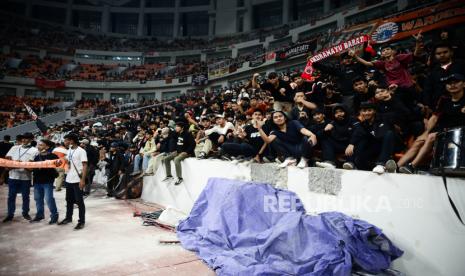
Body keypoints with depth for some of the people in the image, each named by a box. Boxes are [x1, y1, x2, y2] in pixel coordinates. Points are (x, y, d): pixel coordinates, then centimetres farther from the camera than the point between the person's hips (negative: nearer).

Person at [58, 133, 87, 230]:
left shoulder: (81, 151, -12)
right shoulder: (69, 151, 12)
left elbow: (85, 166, -15)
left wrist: (83, 180, -21)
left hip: (77, 180, -8)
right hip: (69, 179, 8)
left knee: (79, 201, -1)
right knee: (69, 200, 18)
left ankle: (81, 221, 7)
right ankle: (68, 217, 33)